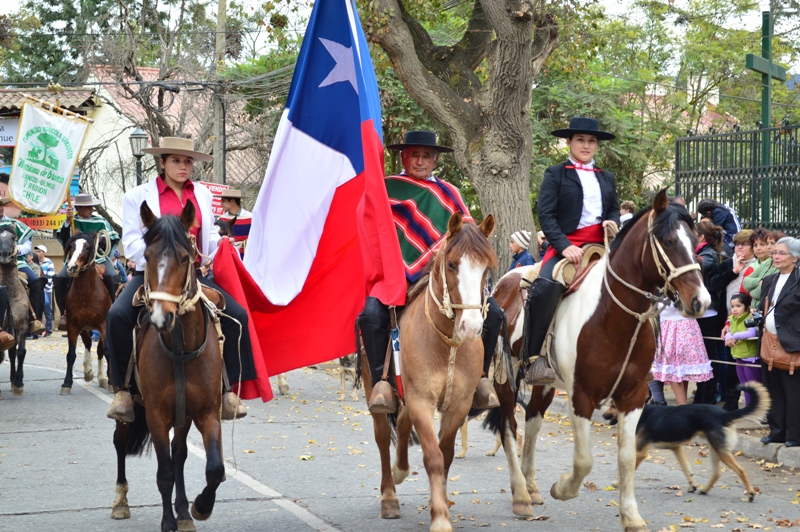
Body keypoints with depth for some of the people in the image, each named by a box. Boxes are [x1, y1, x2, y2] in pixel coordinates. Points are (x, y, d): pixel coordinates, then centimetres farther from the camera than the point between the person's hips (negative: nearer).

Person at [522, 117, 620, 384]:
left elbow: (615, 210, 24)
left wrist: (614, 223, -2)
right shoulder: (556, 174, 7)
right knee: (545, 287, -32)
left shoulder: (606, 178, 23)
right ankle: (534, 359, -28)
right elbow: (546, 215, -2)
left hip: (600, 246, 5)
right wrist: (564, 246, -17)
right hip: (566, 245, -5)